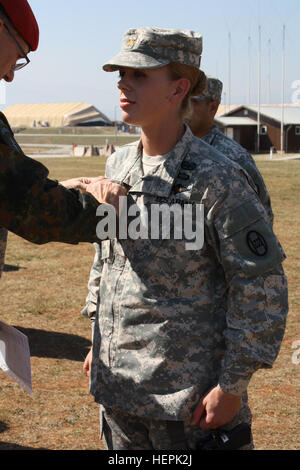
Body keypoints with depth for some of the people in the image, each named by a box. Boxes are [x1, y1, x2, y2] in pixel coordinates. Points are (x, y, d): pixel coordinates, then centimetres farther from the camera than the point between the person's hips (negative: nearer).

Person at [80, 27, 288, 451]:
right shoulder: (118, 166, 6)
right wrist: (97, 343, 19)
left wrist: (232, 387, -14)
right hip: (116, 382, 7)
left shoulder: (218, 180, -15)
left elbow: (262, 288, -14)